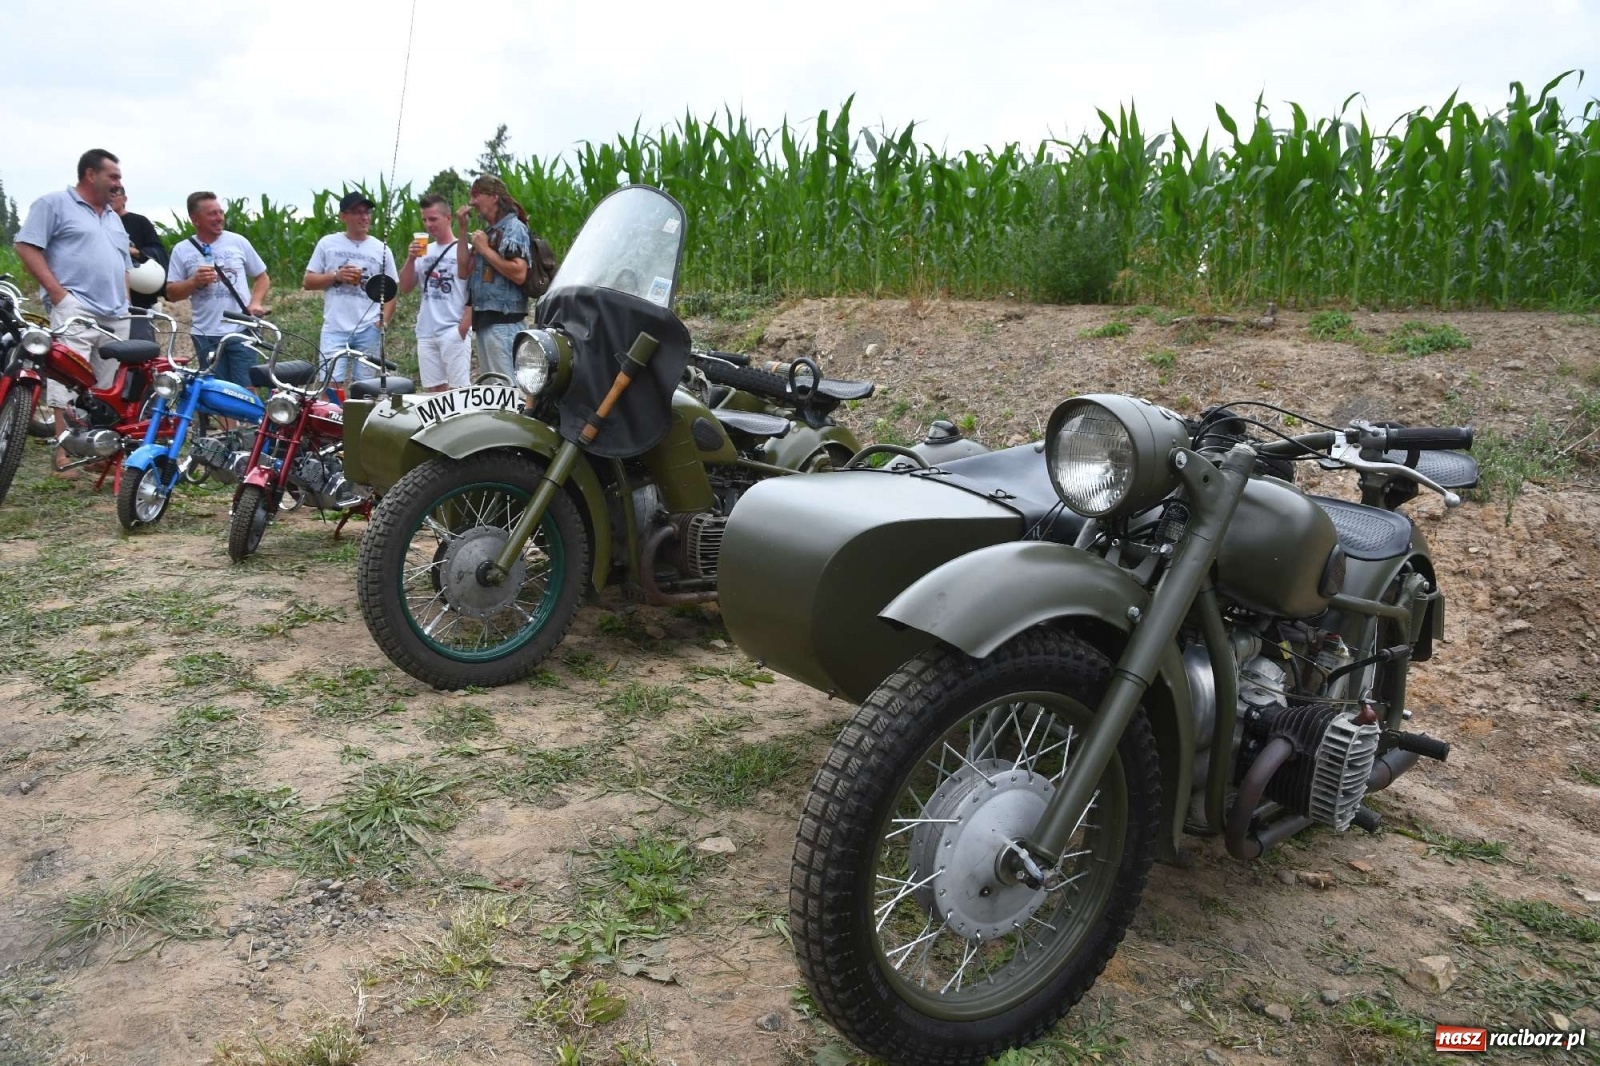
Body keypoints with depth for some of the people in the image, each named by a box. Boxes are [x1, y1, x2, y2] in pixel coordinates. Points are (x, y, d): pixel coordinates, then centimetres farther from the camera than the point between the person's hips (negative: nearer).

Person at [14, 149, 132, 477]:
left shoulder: (113, 217, 25)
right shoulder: (53, 203, 2)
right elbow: (26, 246, -6)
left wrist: (126, 301, 16)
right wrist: (57, 292, -12)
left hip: (116, 316, 7)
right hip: (75, 310, -7)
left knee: (109, 388, 7)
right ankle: (65, 455, -11)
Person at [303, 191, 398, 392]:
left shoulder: (380, 249, 10)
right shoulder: (327, 244, 8)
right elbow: (308, 281, 9)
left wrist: (384, 320, -5)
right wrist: (336, 276, -8)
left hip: (369, 330, 1)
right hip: (335, 329, -1)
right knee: (331, 384, -9)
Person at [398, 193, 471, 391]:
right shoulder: (424, 251, 14)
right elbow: (405, 288, 13)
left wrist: (464, 327, -13)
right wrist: (411, 259, -2)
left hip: (453, 332, -6)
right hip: (426, 333, 6)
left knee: (459, 389, -7)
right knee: (434, 390, 9)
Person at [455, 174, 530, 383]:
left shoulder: (513, 228, -6)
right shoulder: (489, 232, 19)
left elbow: (519, 273, -20)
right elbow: (464, 271, 15)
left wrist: (484, 249, -11)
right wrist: (463, 229, 13)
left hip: (503, 321, -9)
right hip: (485, 319, 9)